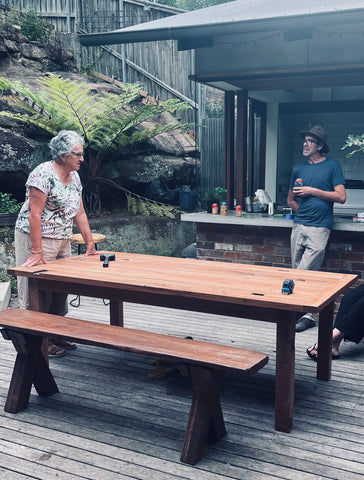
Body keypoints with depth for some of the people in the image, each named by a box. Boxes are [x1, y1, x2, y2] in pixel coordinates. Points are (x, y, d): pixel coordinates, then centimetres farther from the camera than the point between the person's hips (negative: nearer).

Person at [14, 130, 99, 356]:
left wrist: (90, 244, 9)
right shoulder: (44, 174, -17)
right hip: (37, 239, -8)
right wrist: (37, 251, -26)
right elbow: (34, 213, -22)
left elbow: (80, 213, 12)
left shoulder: (74, 177, 9)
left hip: (62, 241, 8)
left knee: (60, 289, 12)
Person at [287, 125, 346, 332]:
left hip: (319, 228, -5)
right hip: (299, 226, 6)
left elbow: (341, 197, -7)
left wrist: (312, 191, -10)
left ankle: (307, 314, 1)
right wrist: (304, 211, 7)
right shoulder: (299, 169, 14)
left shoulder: (332, 165, 1)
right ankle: (307, 313, 17)